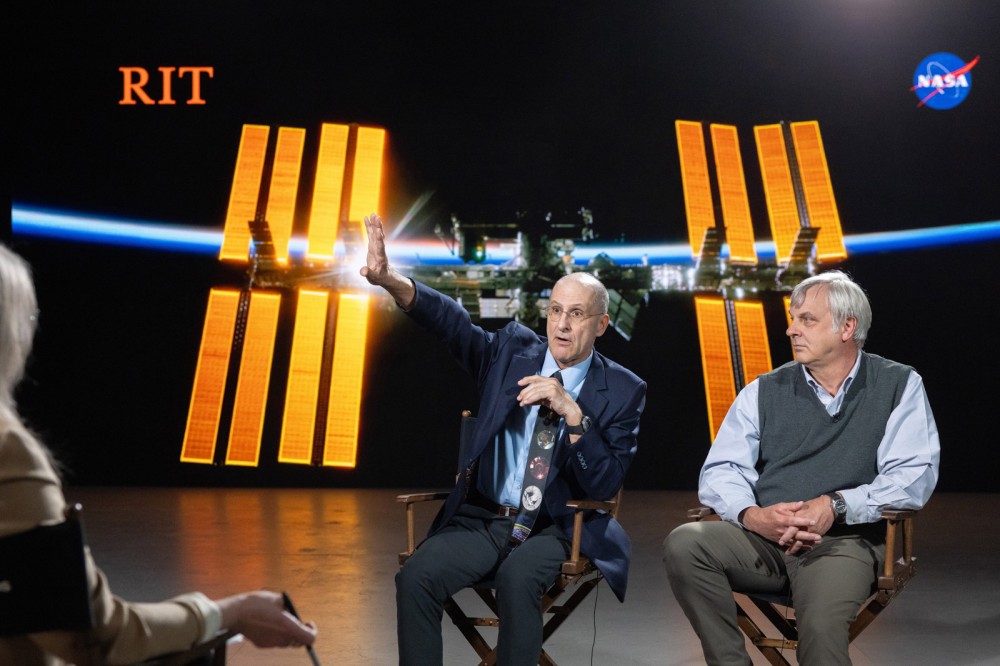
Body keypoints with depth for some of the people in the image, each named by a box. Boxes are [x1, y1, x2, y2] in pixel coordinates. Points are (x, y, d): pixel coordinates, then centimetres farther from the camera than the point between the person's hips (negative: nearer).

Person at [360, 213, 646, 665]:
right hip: (480, 518, 2)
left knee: (517, 576, -35)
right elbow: (454, 324, -11)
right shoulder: (513, 350, 7)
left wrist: (573, 412, -20)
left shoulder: (622, 390, 1)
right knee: (416, 576, -25)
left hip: (553, 529, -2)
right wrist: (391, 281, -29)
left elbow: (606, 484, -7)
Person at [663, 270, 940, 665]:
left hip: (844, 540, -3)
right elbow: (721, 470, 5)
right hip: (764, 536, 4)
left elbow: (914, 474, -4)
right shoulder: (764, 392, 13)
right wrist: (751, 515, -17)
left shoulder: (899, 386, 7)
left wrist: (836, 505, -18)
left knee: (821, 626, -35)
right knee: (684, 544, -26)